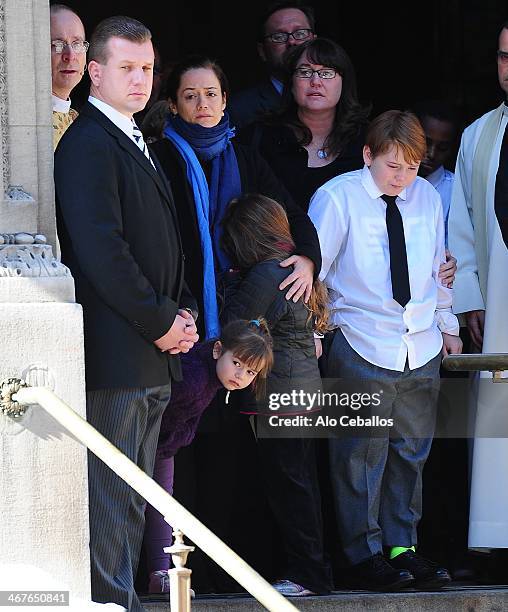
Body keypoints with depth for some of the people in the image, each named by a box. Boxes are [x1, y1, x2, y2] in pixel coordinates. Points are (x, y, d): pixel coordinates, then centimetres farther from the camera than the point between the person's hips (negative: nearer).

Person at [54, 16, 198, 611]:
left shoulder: (135, 143, 19)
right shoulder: (87, 145, -12)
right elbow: (101, 250, -20)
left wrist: (183, 312, 9)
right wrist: (160, 323, -15)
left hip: (153, 354, 10)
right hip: (116, 353, -10)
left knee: (135, 494, 12)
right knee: (112, 495, -7)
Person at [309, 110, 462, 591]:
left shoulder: (427, 198, 9)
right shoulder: (338, 198, -5)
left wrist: (447, 325, 23)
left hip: (421, 349, 5)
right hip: (362, 348, -5)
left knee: (411, 452, 7)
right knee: (361, 455, -3)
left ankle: (401, 546, 15)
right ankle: (364, 555, 3)